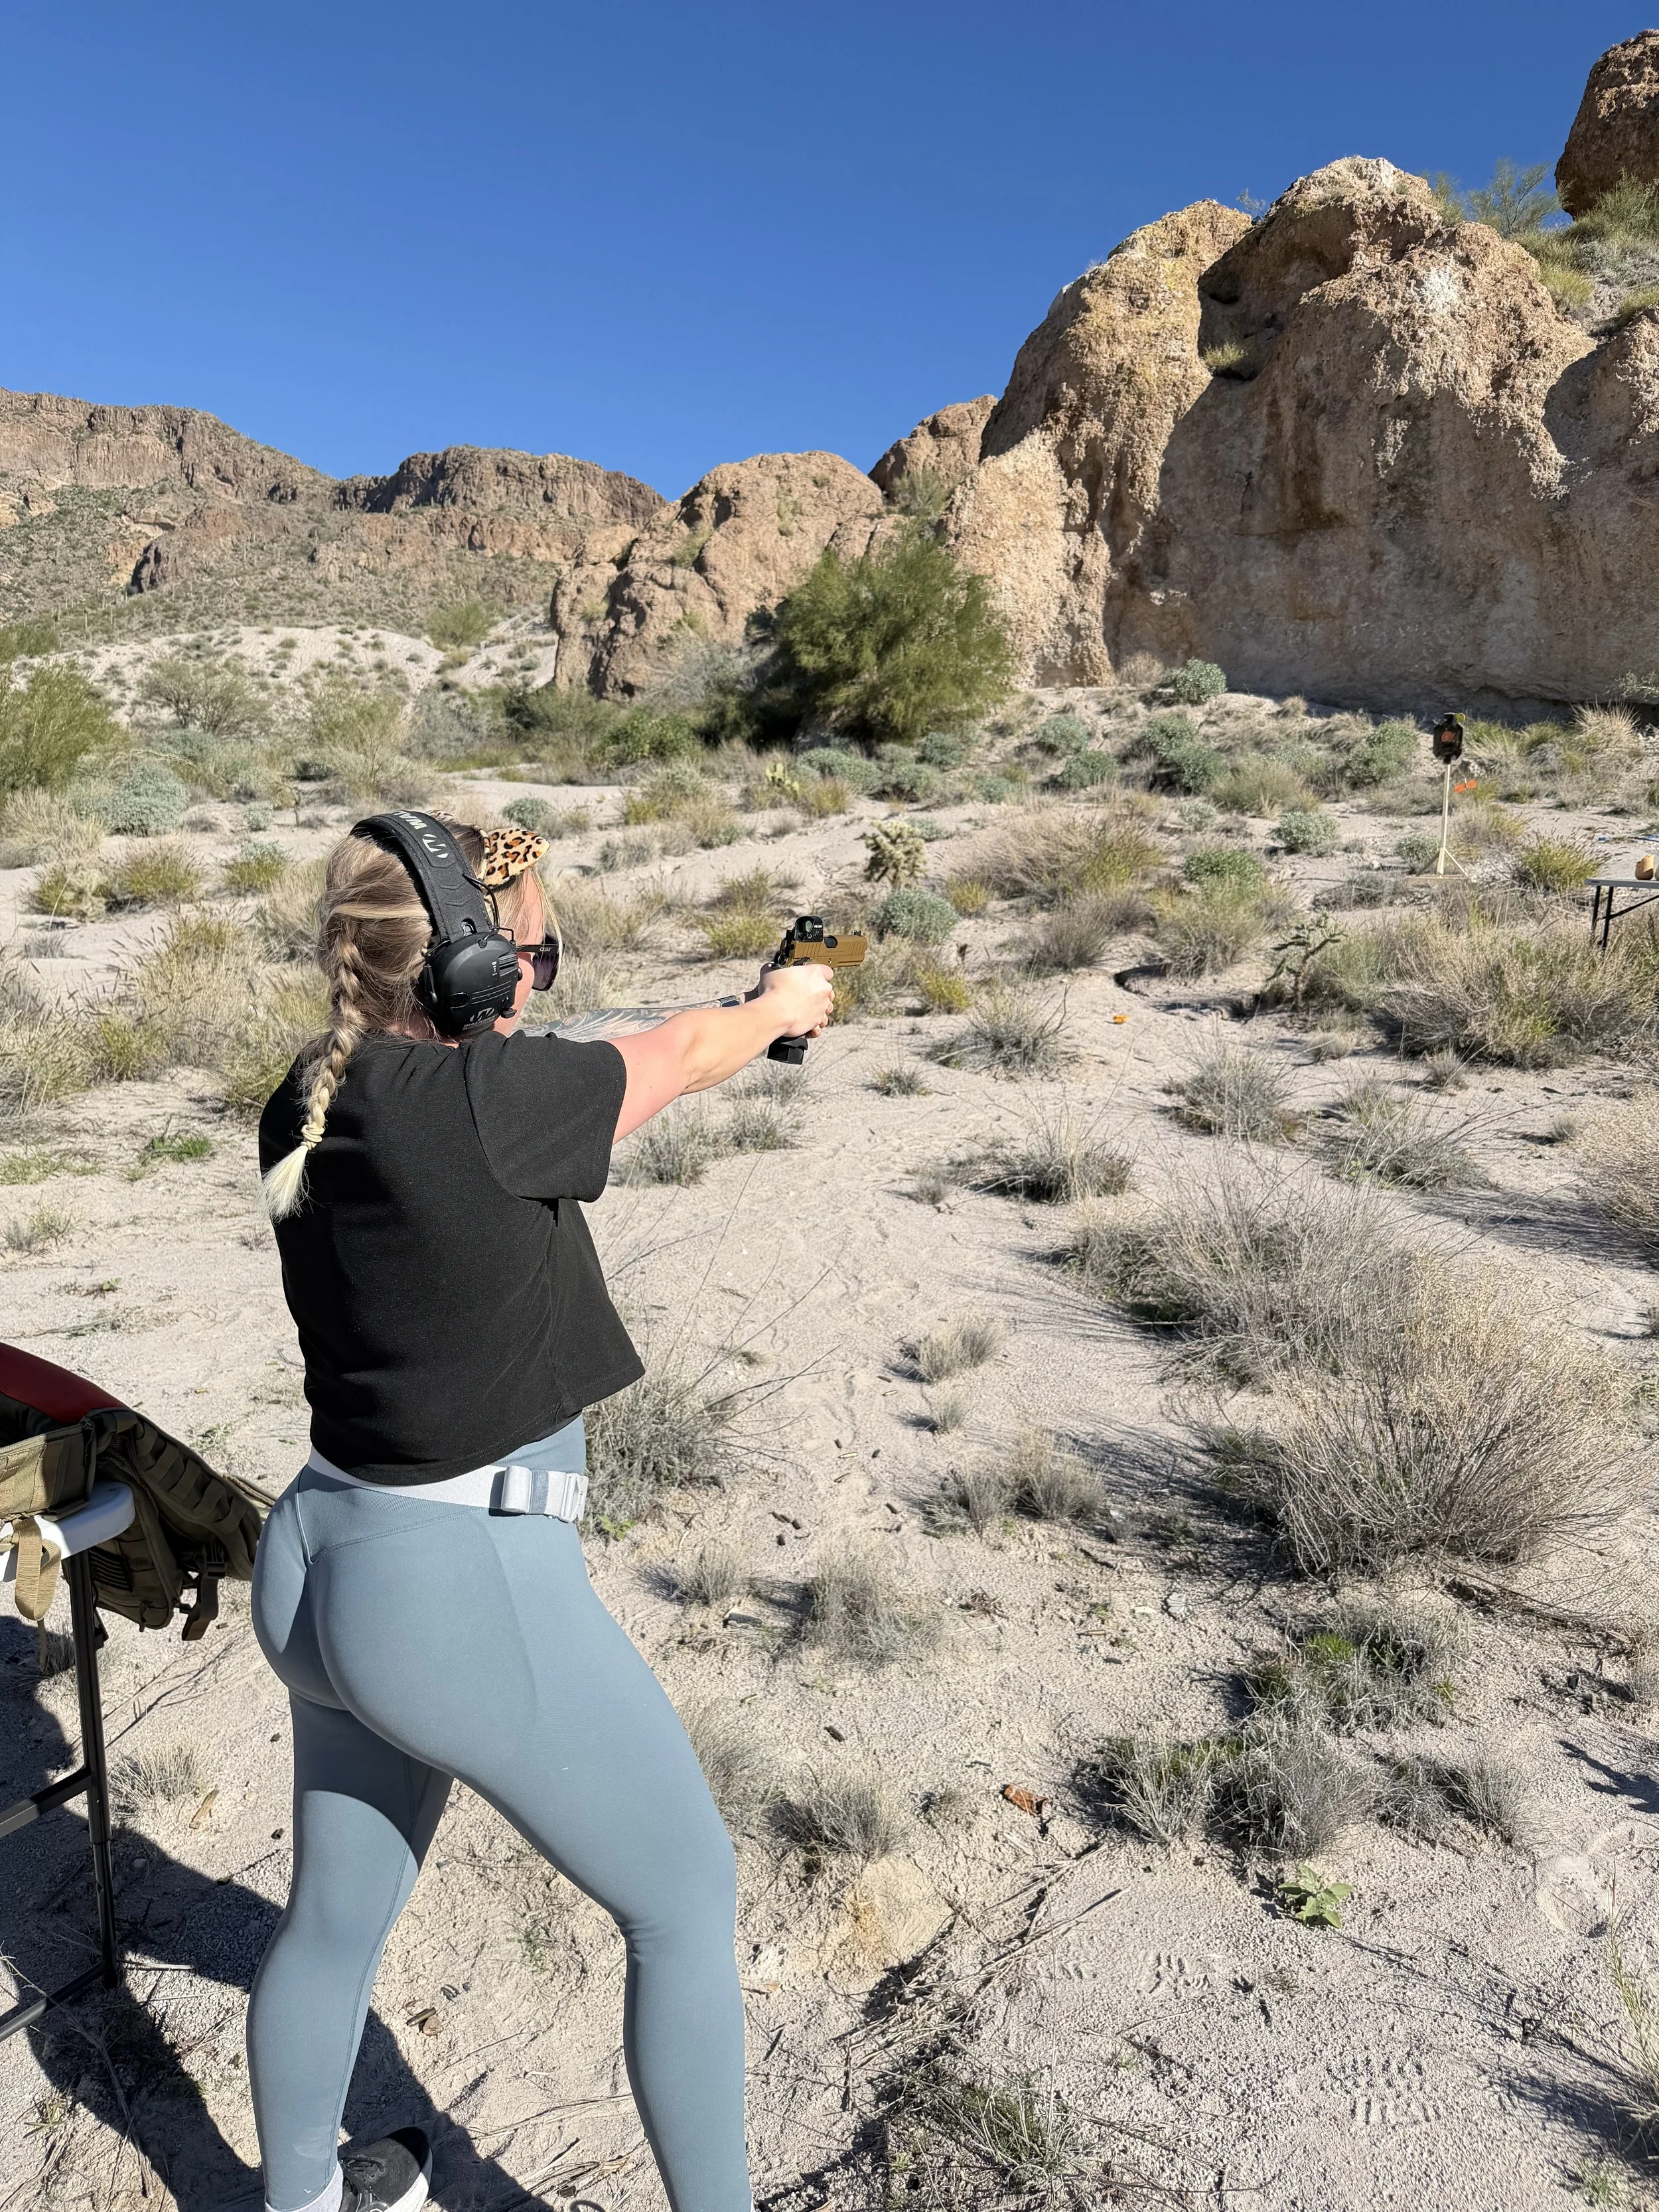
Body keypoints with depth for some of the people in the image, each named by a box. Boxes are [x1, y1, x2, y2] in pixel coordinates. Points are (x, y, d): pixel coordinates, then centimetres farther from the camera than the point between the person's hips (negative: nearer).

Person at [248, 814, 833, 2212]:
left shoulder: (309, 1104, 0)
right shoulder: (475, 1097, -23)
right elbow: (683, 1055, -5)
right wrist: (782, 1004, 16)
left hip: (317, 1571, 8)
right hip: (473, 1596, -8)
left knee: (336, 1914, 28)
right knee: (688, 1902, 14)